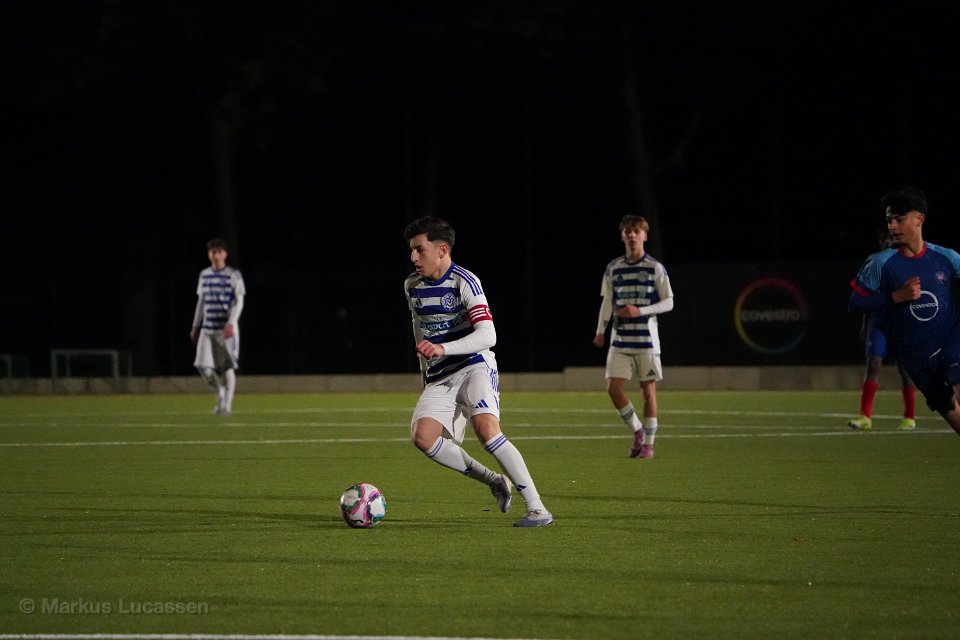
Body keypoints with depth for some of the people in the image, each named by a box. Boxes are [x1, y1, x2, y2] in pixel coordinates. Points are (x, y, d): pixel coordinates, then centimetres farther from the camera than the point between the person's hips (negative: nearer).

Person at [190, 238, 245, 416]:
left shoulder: (233, 275, -2)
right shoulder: (204, 275, 11)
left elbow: (239, 301, -6)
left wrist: (231, 323, -18)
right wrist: (196, 325, 17)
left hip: (227, 328, -4)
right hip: (207, 327, 4)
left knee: (227, 367, -3)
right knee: (203, 366, -6)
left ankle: (227, 403, 6)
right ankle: (220, 394, 17)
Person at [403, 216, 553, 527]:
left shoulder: (464, 282, -14)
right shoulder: (412, 285, 8)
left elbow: (487, 336, -24)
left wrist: (442, 349, -35)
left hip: (474, 366, -6)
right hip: (439, 378, 6)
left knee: (486, 428, -30)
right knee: (423, 436, -18)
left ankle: (537, 508, -24)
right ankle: (494, 481, 0)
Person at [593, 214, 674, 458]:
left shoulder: (655, 268, -2)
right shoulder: (613, 268, 7)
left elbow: (668, 302, -2)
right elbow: (607, 301, 13)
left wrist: (640, 311, -16)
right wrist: (600, 331, 1)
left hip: (646, 338, -3)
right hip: (620, 338, 3)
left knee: (648, 390, 0)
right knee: (614, 388, -7)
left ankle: (648, 443, 10)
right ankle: (637, 430, 15)